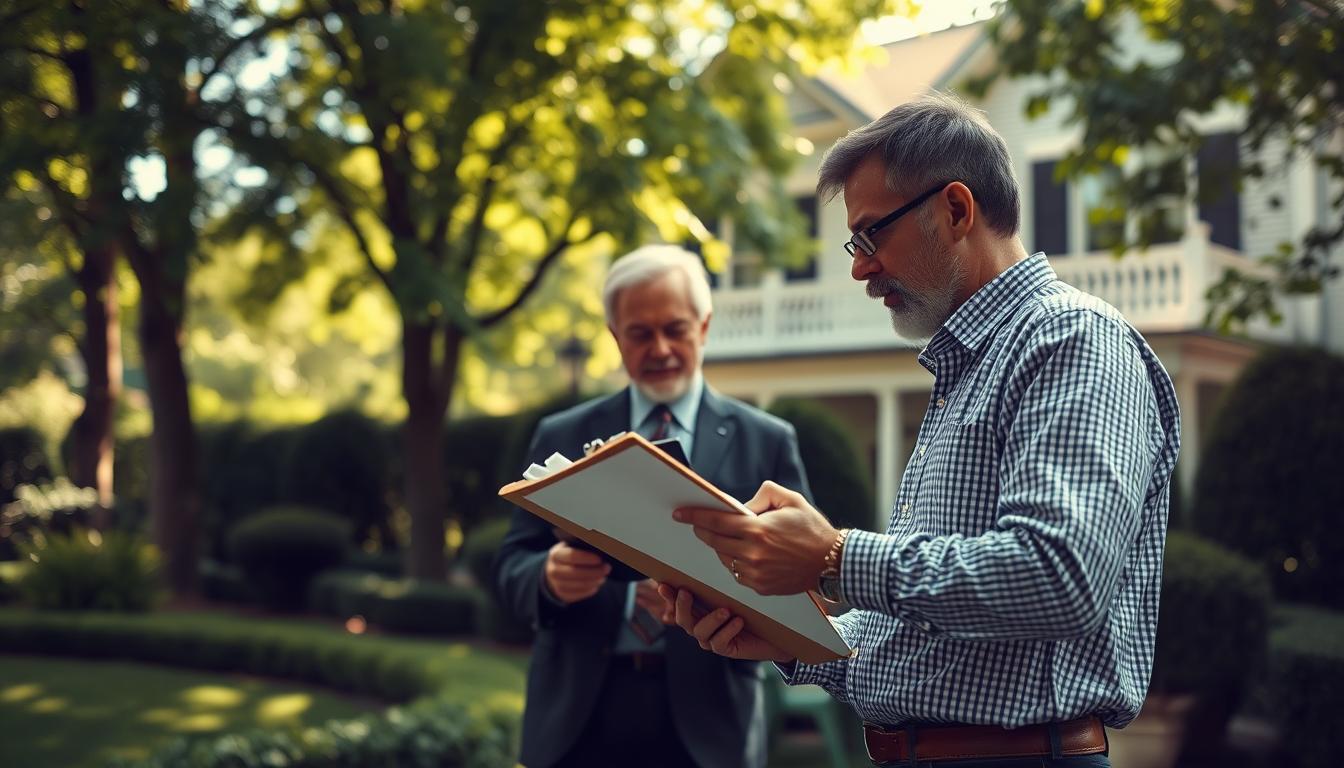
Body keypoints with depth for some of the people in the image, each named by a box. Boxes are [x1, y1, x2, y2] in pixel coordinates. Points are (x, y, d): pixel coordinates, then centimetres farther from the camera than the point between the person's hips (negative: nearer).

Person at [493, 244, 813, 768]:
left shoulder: (767, 443, 5)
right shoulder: (561, 437, 9)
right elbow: (511, 567, 6)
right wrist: (550, 576, -17)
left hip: (706, 713, -1)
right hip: (580, 715, 1)